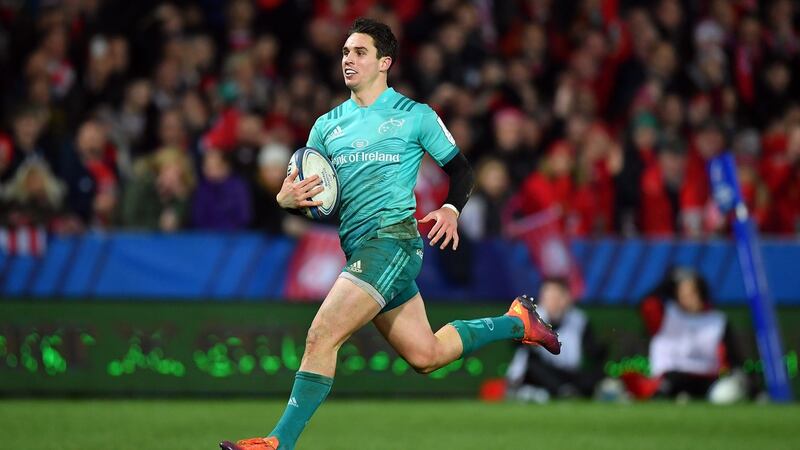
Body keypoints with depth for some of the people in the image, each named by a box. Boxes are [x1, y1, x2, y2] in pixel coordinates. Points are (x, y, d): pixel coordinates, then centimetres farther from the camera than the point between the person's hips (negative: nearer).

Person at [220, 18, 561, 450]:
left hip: (393, 237, -7)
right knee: (425, 356, 11)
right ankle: (516, 322, 32)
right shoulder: (327, 126, 16)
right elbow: (301, 187, 17)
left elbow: (460, 169, 7)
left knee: (320, 337, -19)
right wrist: (287, 199, -7)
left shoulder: (415, 115, 2)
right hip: (358, 249, 7)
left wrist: (450, 210, -12)